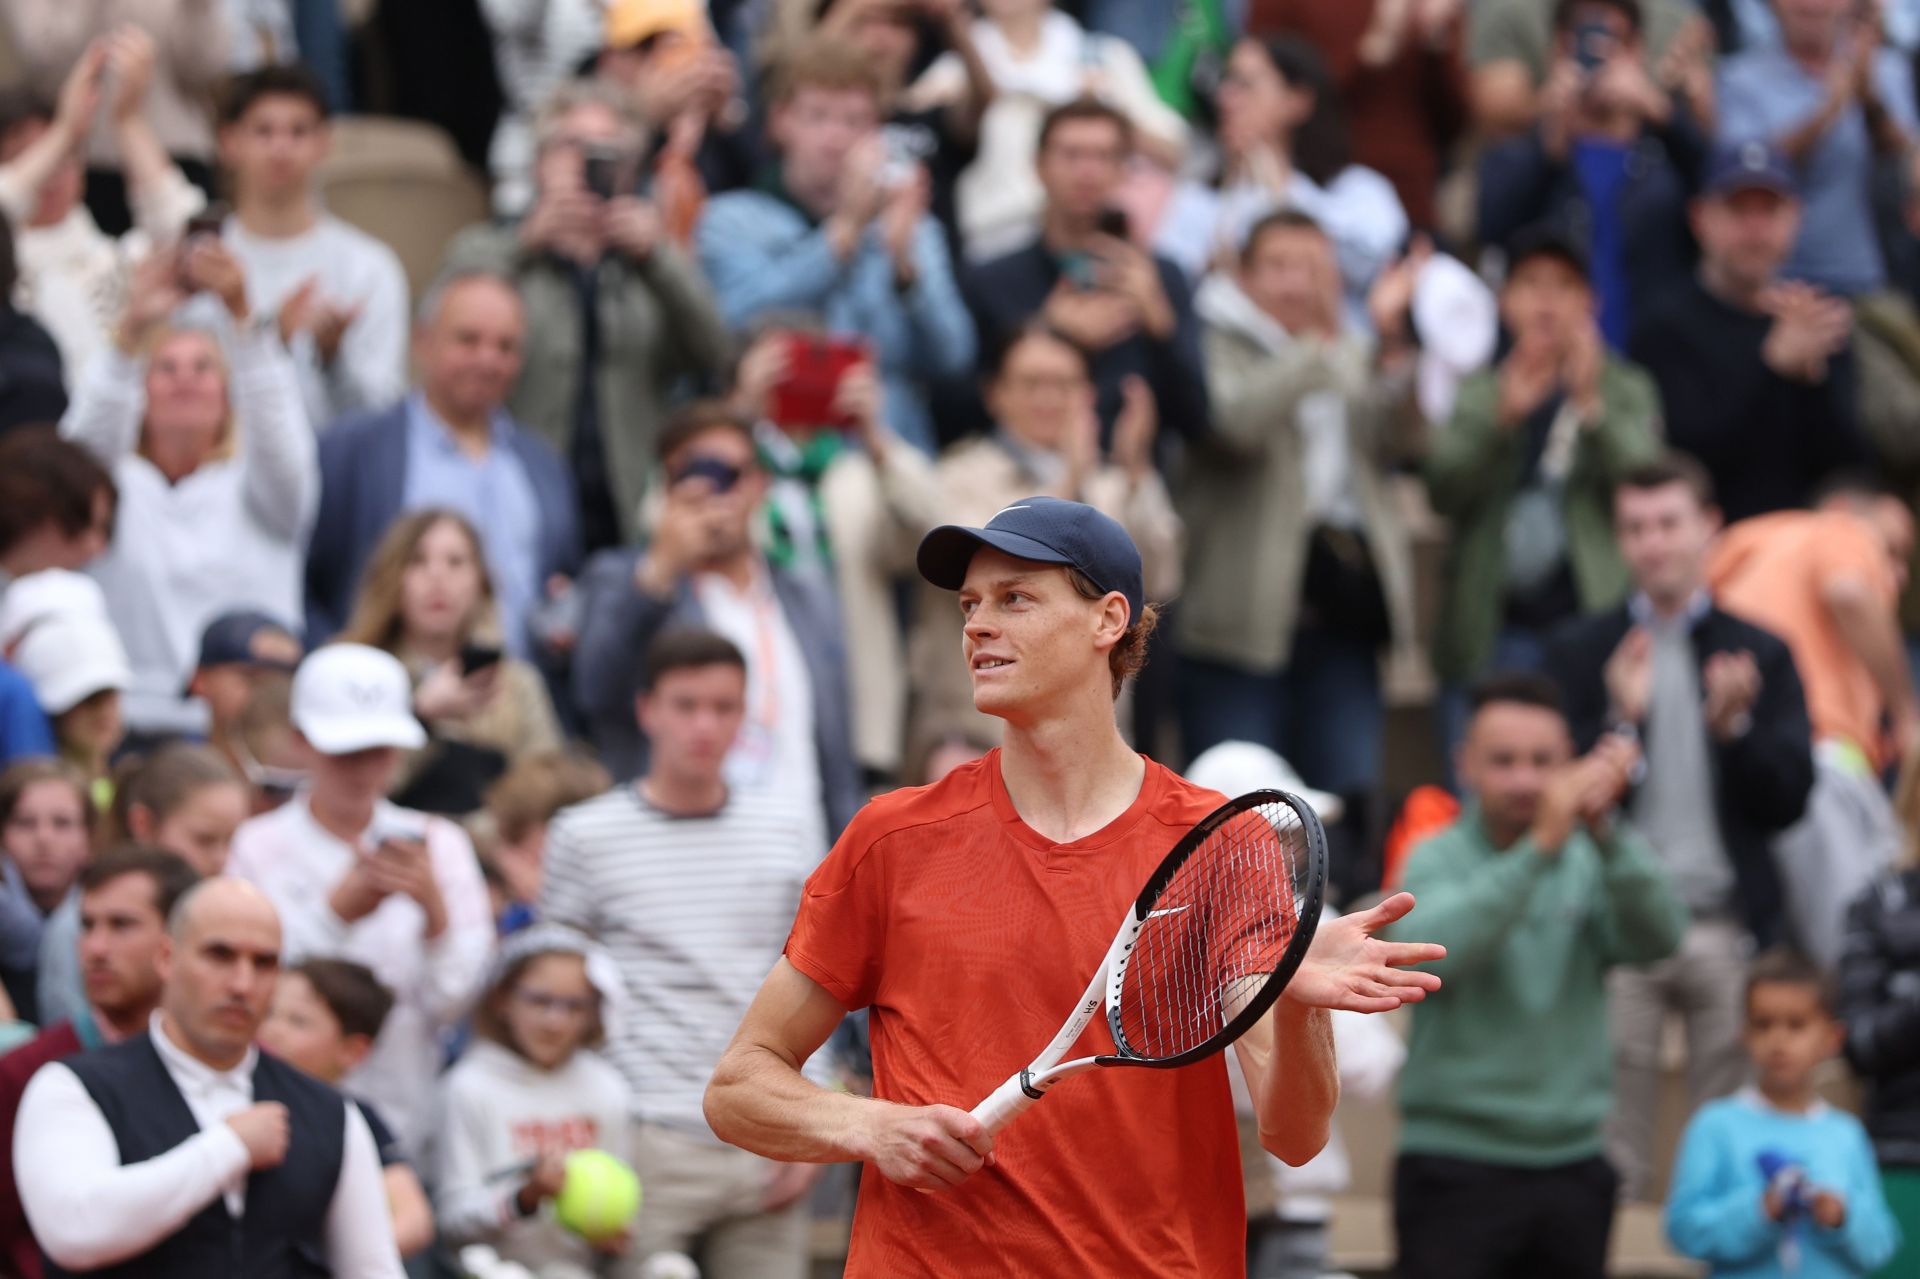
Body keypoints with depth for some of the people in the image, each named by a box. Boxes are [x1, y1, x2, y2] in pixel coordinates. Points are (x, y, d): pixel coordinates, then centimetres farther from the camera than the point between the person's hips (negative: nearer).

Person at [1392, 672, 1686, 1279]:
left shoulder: (1590, 864, 5)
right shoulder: (1439, 861, -2)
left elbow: (1657, 936, -13)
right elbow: (1434, 949, -23)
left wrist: (1606, 832, -29)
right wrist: (1539, 846, -31)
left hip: (1572, 1163, 3)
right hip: (1456, 1167, -3)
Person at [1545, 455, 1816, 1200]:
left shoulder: (1760, 656, 12)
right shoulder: (1580, 654, 10)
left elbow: (1788, 800, 5)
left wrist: (1735, 726, -11)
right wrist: (1618, 721, -13)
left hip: (1728, 925, 1)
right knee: (1610, 1145, -3)